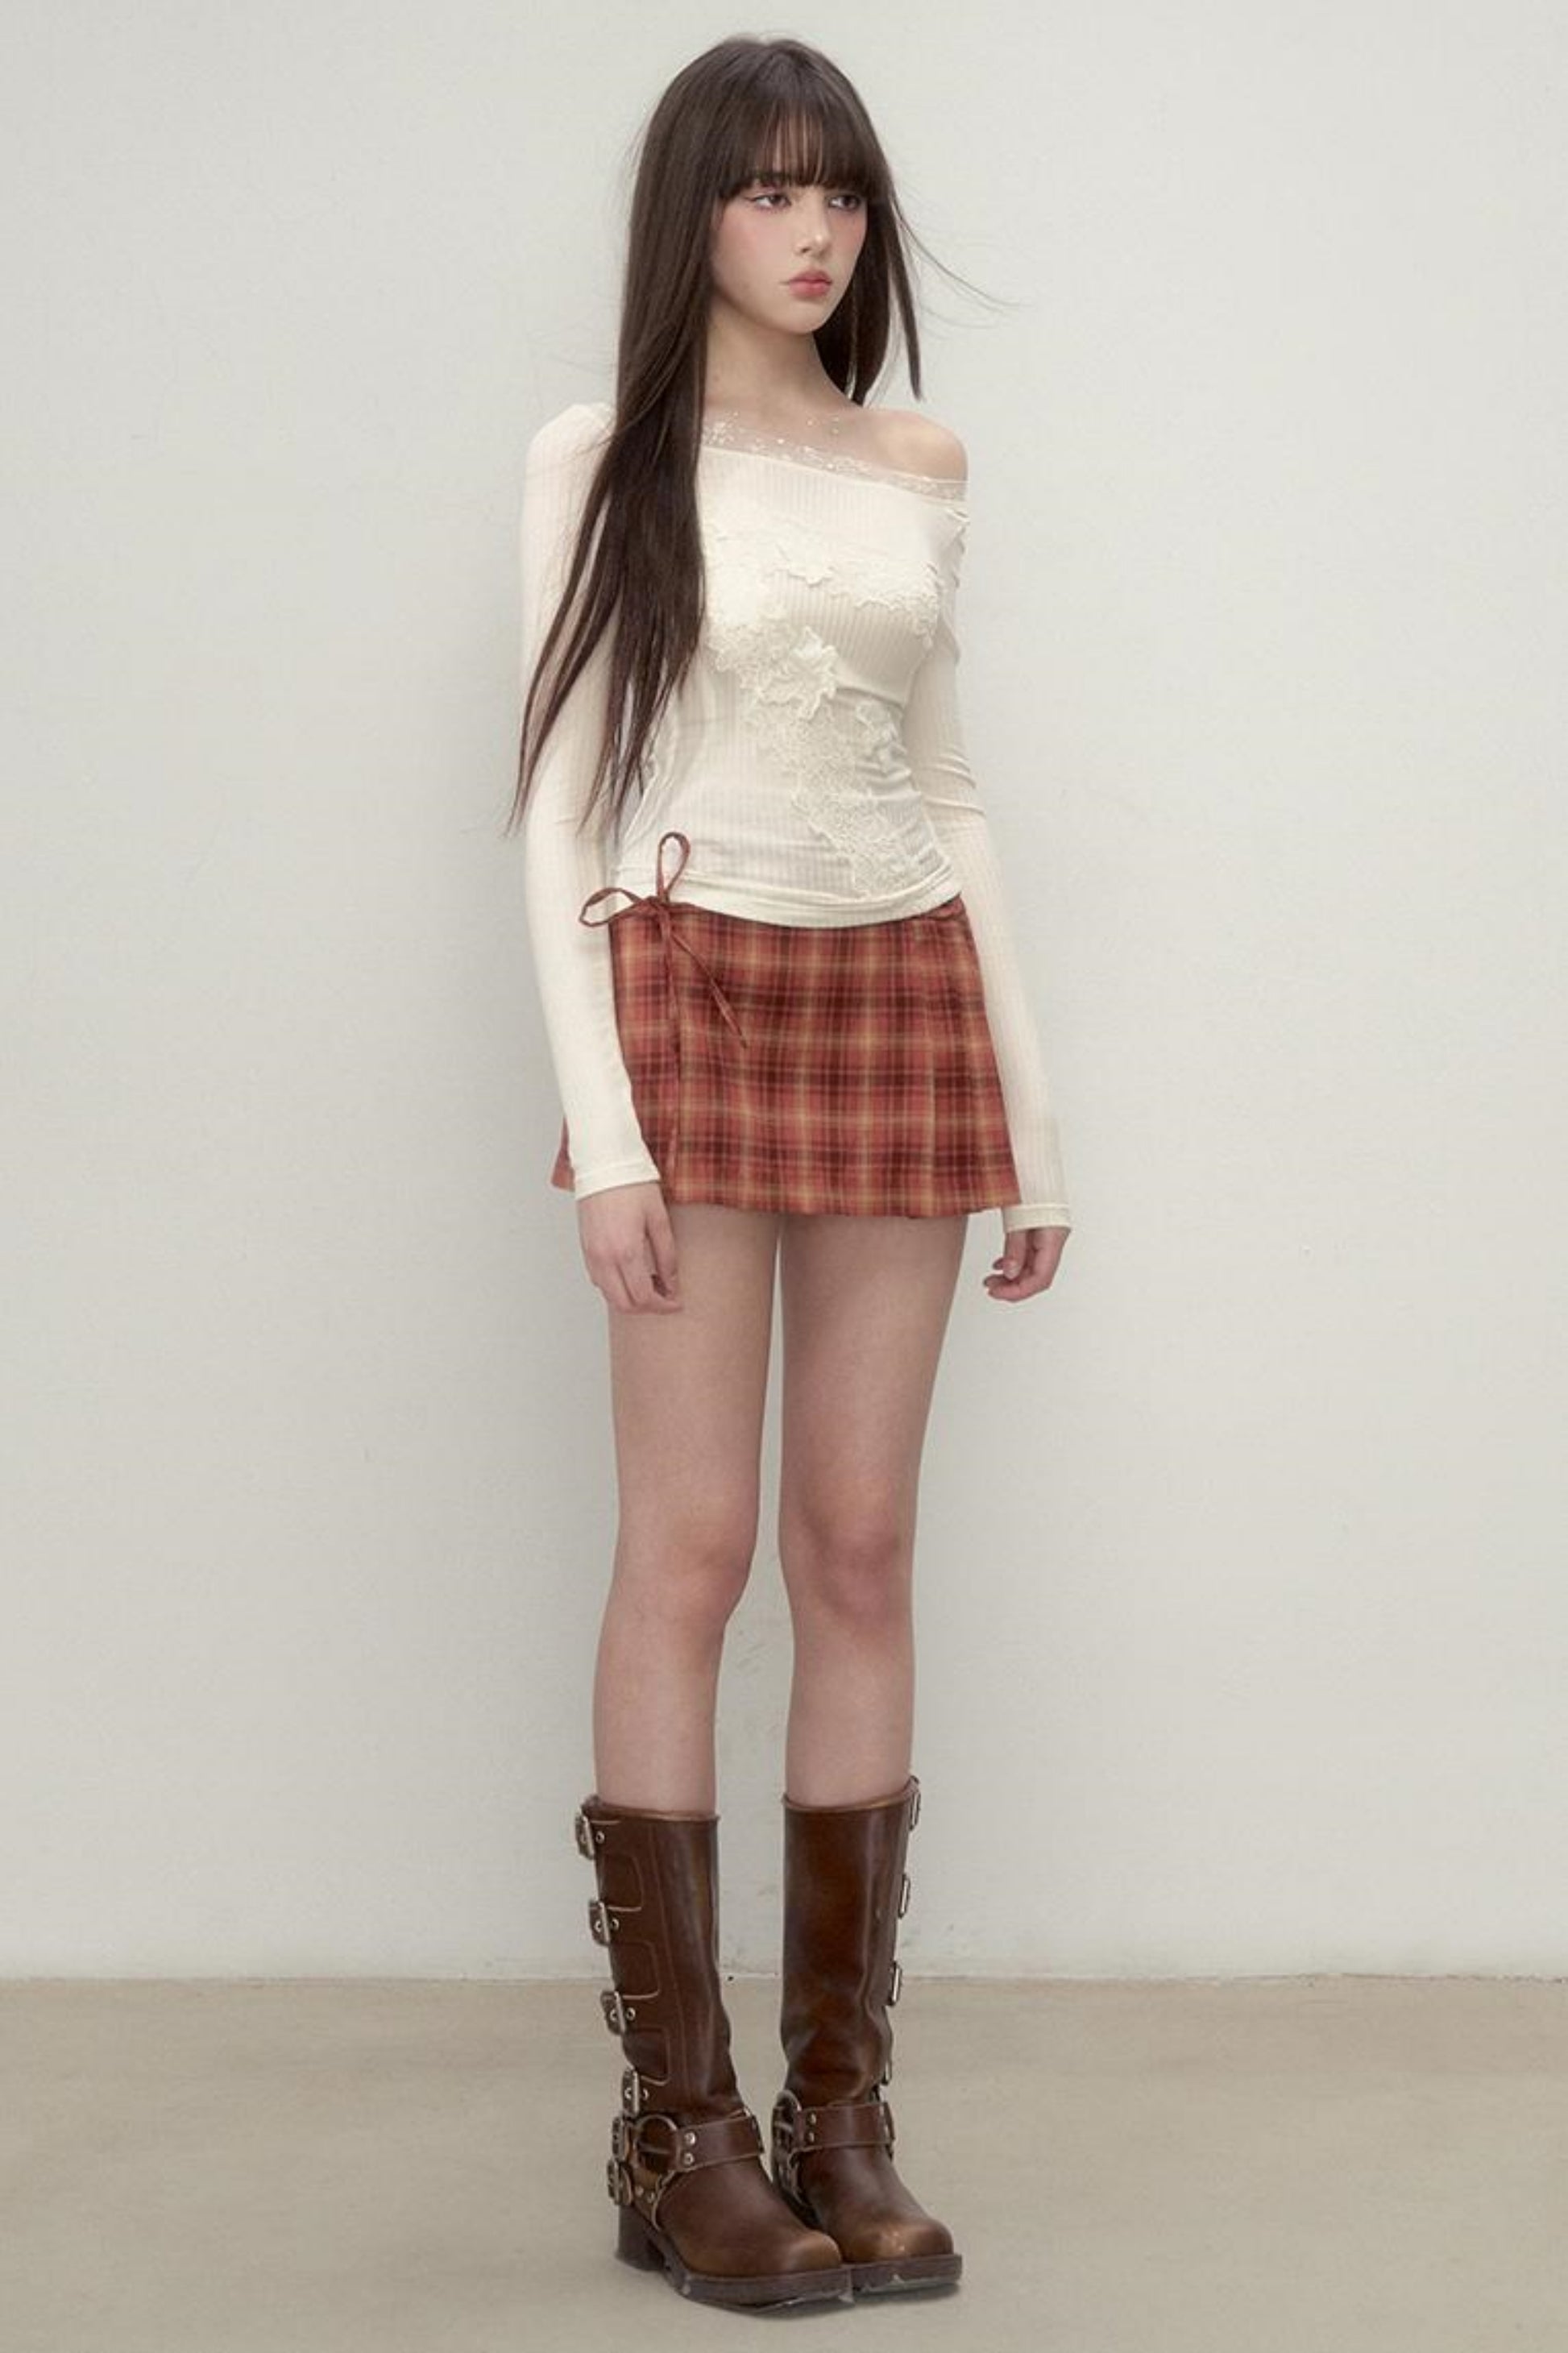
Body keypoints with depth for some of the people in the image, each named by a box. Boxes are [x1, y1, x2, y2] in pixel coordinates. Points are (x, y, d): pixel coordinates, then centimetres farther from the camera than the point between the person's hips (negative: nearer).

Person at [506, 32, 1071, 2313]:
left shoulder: (921, 470, 12)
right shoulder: (604, 462, 1)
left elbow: (948, 789, 15)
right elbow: (562, 805, -3)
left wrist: (1032, 1113, 12)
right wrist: (603, 1122, -12)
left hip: (904, 1004, 4)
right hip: (692, 992, -4)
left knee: (862, 1552, 3)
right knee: (693, 1549, -5)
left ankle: (841, 2110, 10)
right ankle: (679, 2131, 2)